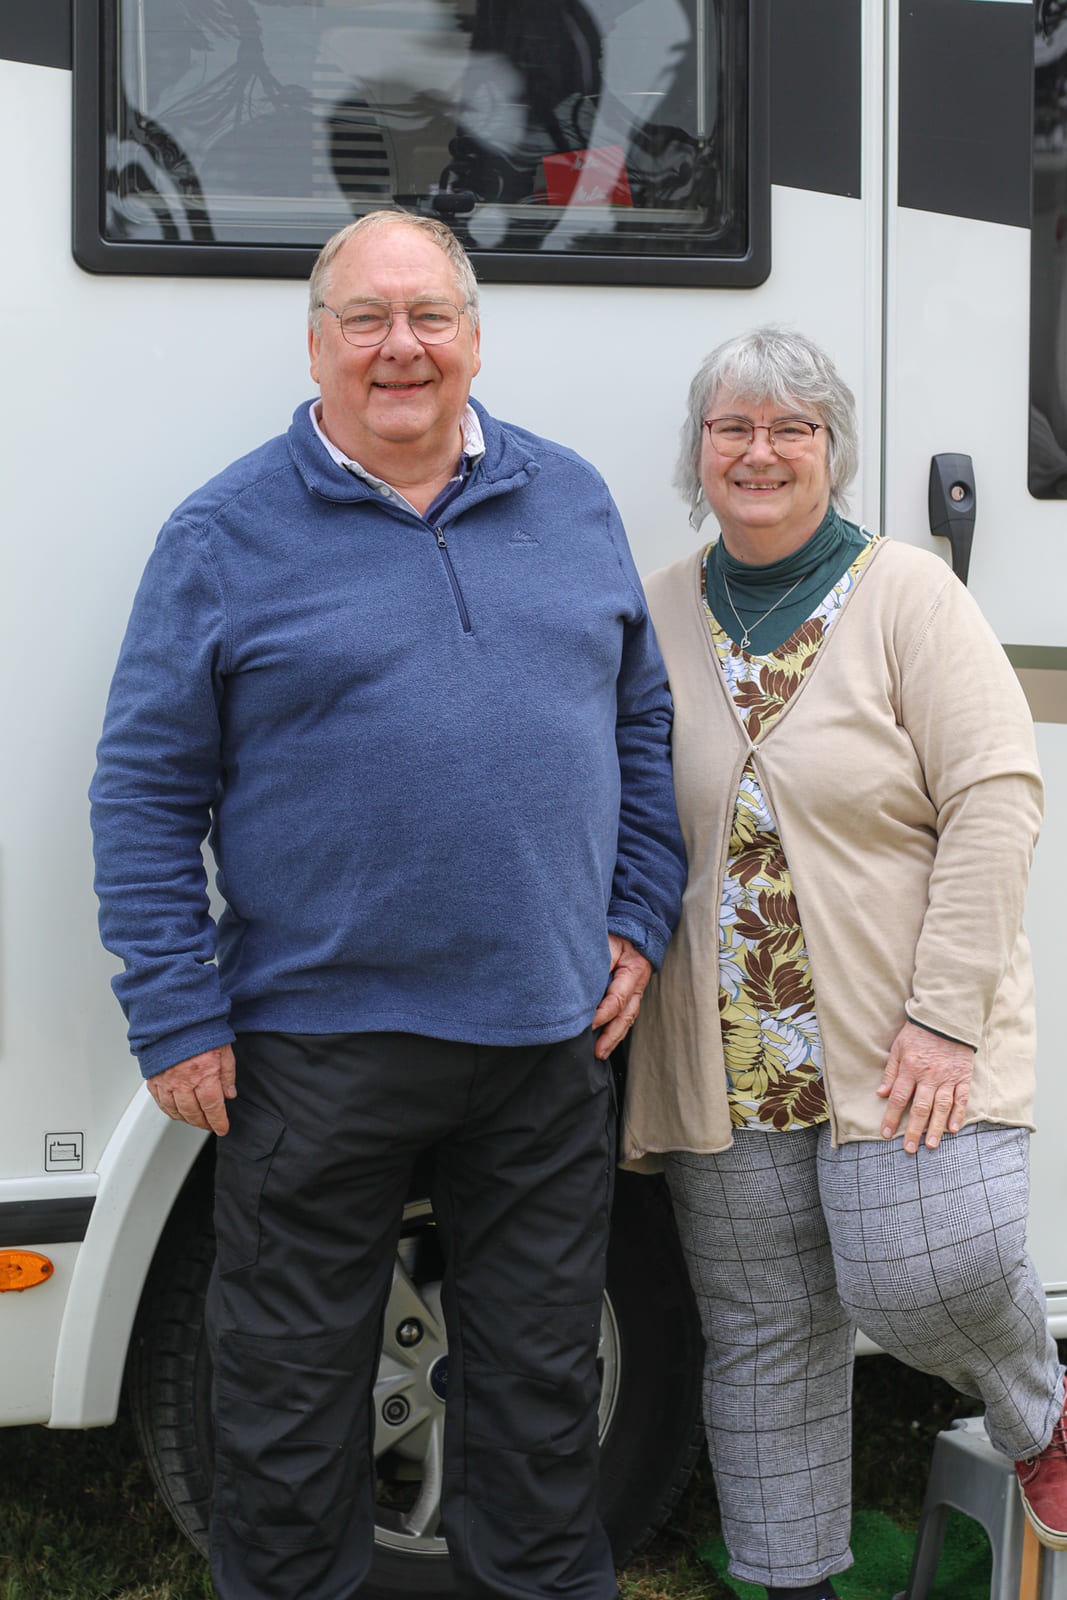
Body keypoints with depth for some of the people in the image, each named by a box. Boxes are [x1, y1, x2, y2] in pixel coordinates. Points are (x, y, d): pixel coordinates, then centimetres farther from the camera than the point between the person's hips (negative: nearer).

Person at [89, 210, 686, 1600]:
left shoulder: (572, 502, 8)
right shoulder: (227, 535, -3)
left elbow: (643, 725, 15)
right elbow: (145, 792, -4)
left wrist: (638, 924, 7)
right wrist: (177, 1016, -8)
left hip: (550, 1030, 3)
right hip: (316, 1045, -3)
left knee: (543, 1379, 15)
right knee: (291, 1390, 10)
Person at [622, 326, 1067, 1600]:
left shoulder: (908, 596, -4)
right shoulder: (661, 615, 8)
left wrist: (947, 1014, -17)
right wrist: (623, 968, 5)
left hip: (906, 1041, -3)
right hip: (726, 1059, 4)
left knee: (927, 1273, -14)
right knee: (760, 1334, 9)